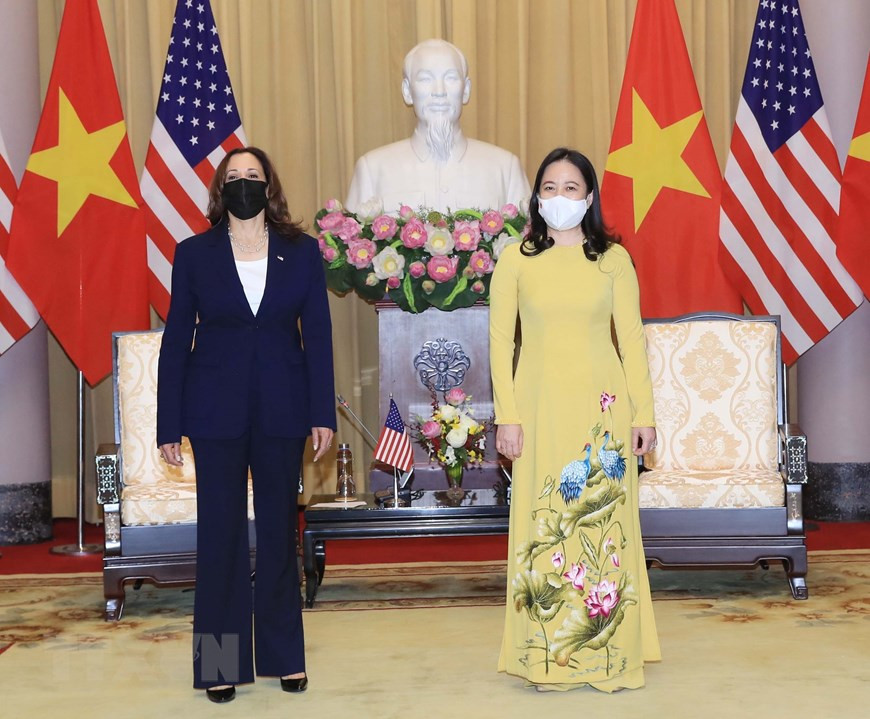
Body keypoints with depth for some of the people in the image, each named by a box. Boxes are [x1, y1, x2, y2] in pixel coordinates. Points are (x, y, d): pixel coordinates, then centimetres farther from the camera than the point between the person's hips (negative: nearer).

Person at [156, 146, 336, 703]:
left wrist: (323, 414, -3)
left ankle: (285, 655, 22)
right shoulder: (194, 254, 2)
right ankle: (221, 662, 15)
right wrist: (169, 426, -1)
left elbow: (318, 335, 3)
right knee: (220, 530, 4)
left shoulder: (302, 251, 4)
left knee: (280, 528, 9)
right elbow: (176, 340, 2)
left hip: (282, 409, 1)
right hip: (216, 411, -1)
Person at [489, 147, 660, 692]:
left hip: (603, 406, 0)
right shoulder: (516, 259, 4)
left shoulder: (613, 258, 5)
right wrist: (506, 415, -3)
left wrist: (644, 412, 1)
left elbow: (631, 338, 5)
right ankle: (548, 656, 12)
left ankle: (609, 652, 13)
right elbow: (500, 340, 3)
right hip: (541, 407, 0)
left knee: (604, 522, 1)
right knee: (542, 524, 1)